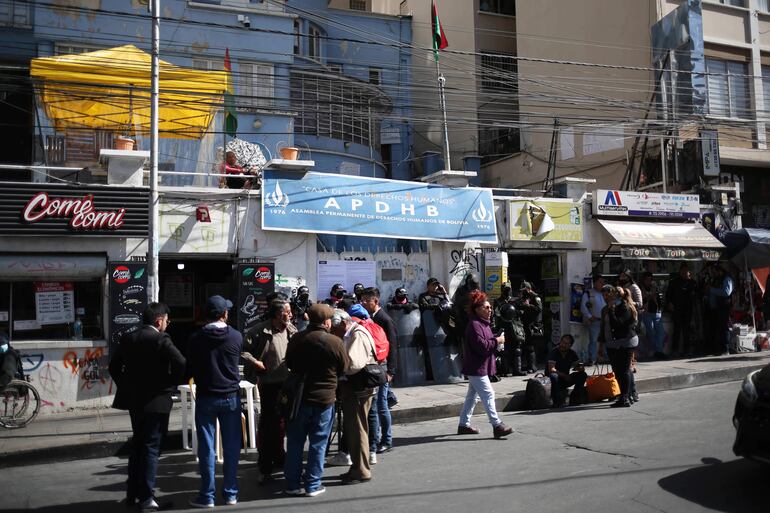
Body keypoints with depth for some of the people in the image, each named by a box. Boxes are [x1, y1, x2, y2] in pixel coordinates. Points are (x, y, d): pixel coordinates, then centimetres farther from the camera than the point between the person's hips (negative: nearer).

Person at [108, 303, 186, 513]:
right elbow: (180, 363, -25)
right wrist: (172, 385, -9)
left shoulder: (128, 338, 6)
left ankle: (132, 493, 26)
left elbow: (114, 366, 11)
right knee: (151, 448, 0)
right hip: (156, 401, -7)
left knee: (137, 445, 18)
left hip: (134, 400, 7)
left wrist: (125, 387, 16)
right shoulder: (161, 339, -14)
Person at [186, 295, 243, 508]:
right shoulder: (236, 337, -6)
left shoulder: (196, 339, -7)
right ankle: (230, 493, 16)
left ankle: (207, 496, 10)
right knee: (231, 447, 9)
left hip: (205, 397, -1)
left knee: (206, 448, 5)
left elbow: (189, 369, 3)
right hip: (231, 396, 1)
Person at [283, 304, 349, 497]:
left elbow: (289, 365, 11)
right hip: (324, 399, -3)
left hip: (298, 396, 3)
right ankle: (312, 485, 14)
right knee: (318, 444, 8)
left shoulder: (295, 340, -1)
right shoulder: (335, 342, -13)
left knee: (295, 442, 13)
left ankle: (293, 483, 20)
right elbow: (344, 369, -1)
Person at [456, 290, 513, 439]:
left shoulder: (483, 324, 16)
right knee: (488, 395, -10)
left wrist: (496, 339, 4)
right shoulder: (474, 325, -18)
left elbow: (488, 342, 24)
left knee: (472, 396, 15)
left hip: (478, 368, 11)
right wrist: (497, 341, -14)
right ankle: (497, 426, -9)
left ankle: (464, 424, 23)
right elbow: (482, 346, -25)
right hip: (476, 368, -11)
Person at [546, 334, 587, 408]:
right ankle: (556, 402, -24)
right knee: (554, 376, -38)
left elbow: (582, 368, -2)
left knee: (583, 375, -14)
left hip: (566, 379, 5)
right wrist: (564, 375, -32)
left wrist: (580, 368, -26)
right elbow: (551, 370, -25)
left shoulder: (572, 353, 1)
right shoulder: (554, 352, -14)